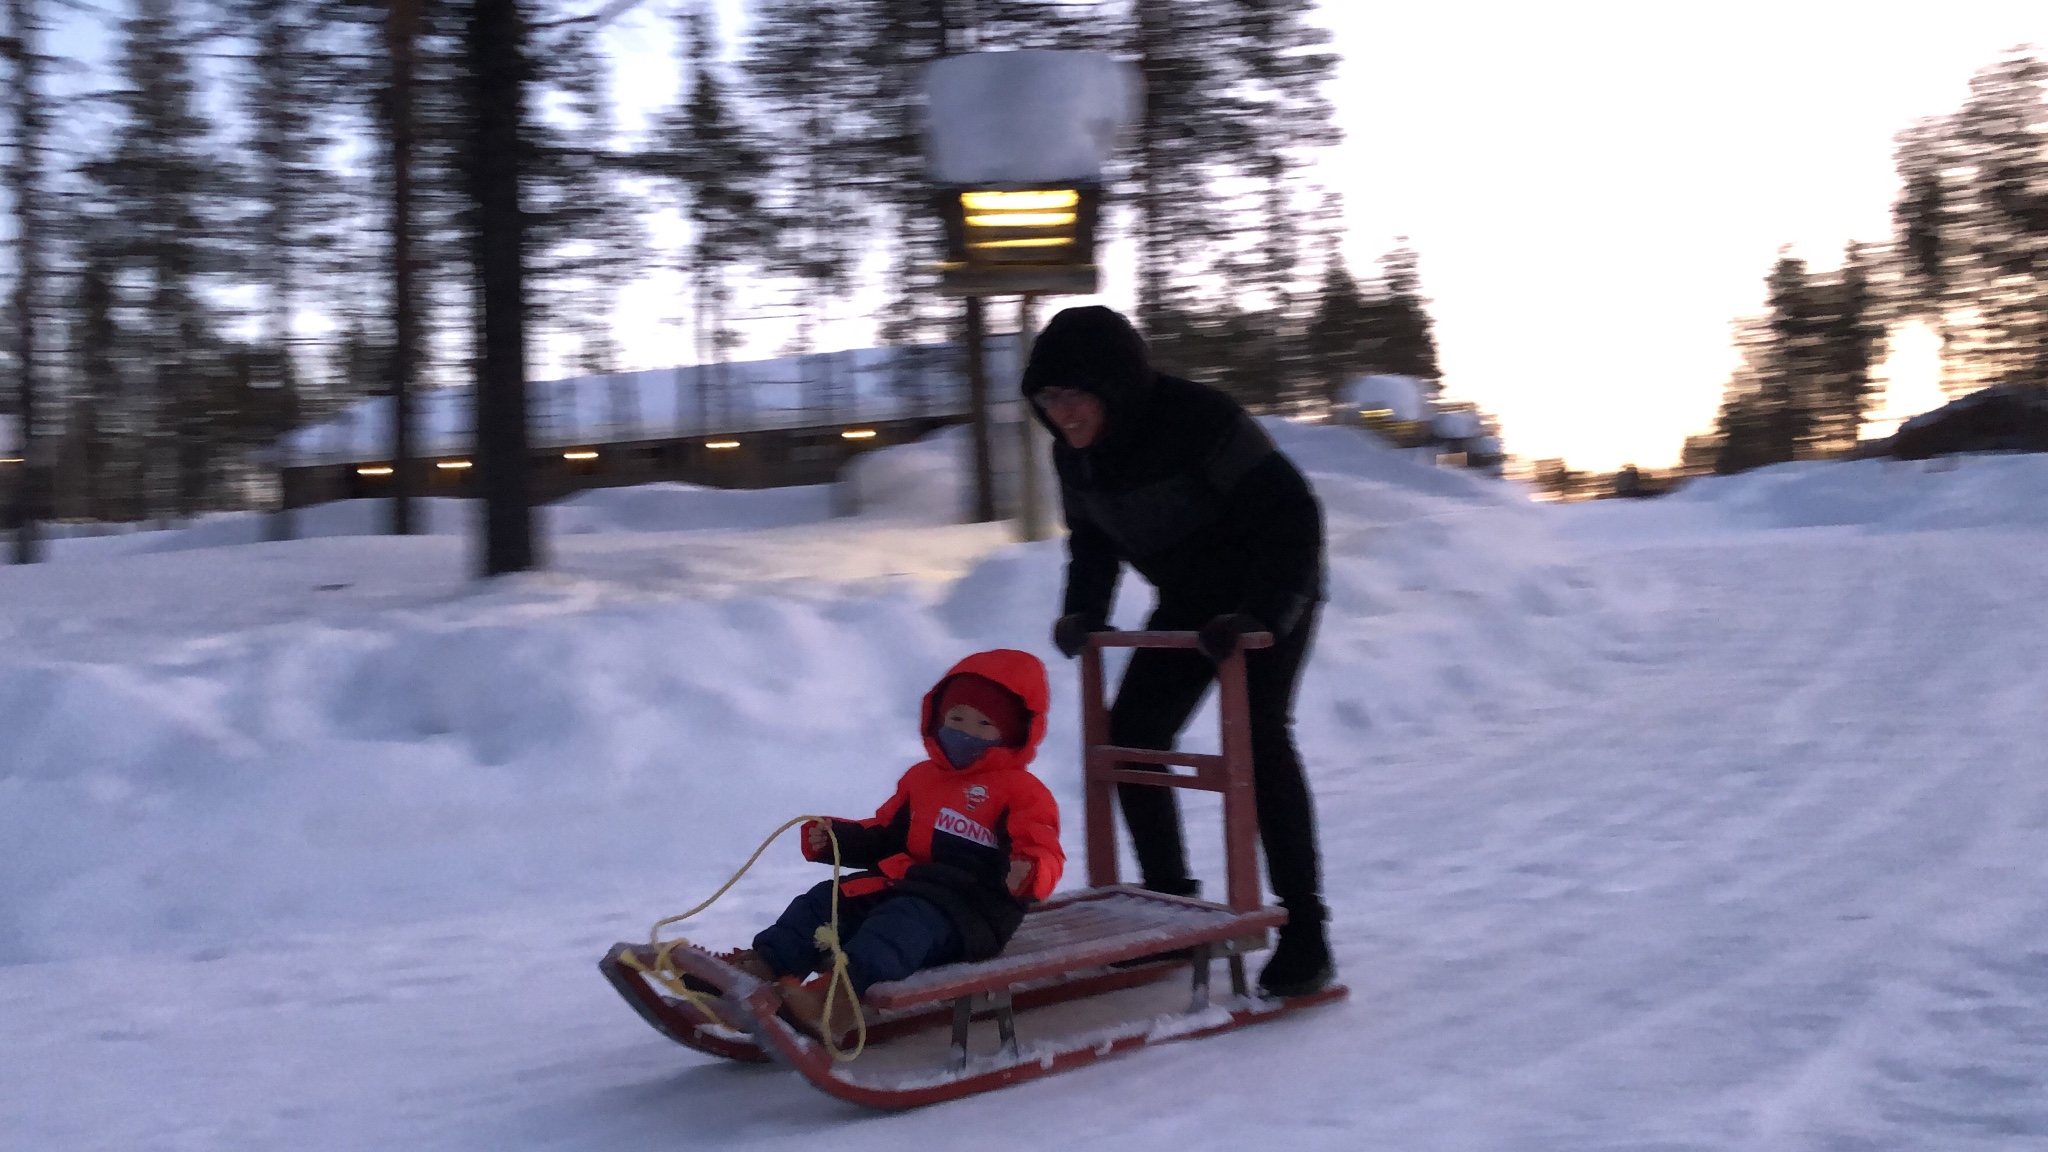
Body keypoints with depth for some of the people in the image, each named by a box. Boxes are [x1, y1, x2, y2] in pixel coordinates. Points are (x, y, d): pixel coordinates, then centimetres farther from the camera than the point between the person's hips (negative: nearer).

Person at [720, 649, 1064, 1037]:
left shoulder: (1020, 790, 3)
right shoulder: (921, 777, 24)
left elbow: (1042, 853, -9)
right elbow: (883, 835, 28)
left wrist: (1028, 875, -32)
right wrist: (836, 838, 11)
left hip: (967, 906, -8)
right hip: (900, 884, 8)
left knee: (906, 921, -36)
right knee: (825, 900, -7)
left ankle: (844, 989, -59)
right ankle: (766, 964, -25)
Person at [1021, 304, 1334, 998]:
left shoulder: (1199, 419, -31)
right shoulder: (1074, 452, -9)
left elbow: (1291, 513, -31)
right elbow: (1091, 539, 7)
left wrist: (1258, 613, -39)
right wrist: (1085, 613, -10)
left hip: (1272, 595, -7)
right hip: (1189, 603, 7)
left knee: (1259, 737, -20)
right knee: (1132, 735, 0)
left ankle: (1304, 933, -12)